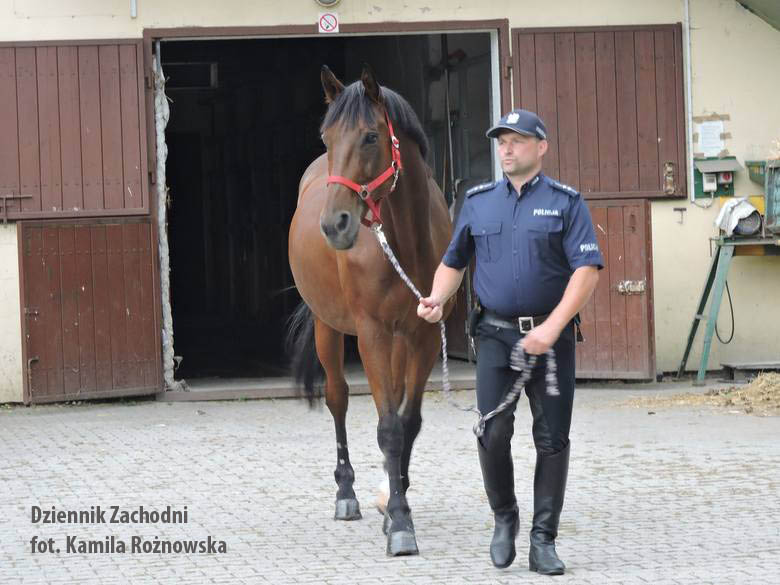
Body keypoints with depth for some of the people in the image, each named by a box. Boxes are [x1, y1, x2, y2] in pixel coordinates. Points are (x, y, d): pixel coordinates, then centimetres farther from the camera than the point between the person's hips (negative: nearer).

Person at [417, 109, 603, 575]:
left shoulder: (566, 202, 0)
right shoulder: (478, 201, 11)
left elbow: (588, 270, -9)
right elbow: (454, 263, 19)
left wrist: (552, 328, -19)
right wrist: (438, 299, -3)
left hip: (551, 336, -2)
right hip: (496, 335, 2)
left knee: (552, 439, 0)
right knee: (493, 432, -9)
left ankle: (544, 540, 8)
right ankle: (504, 518, 14)